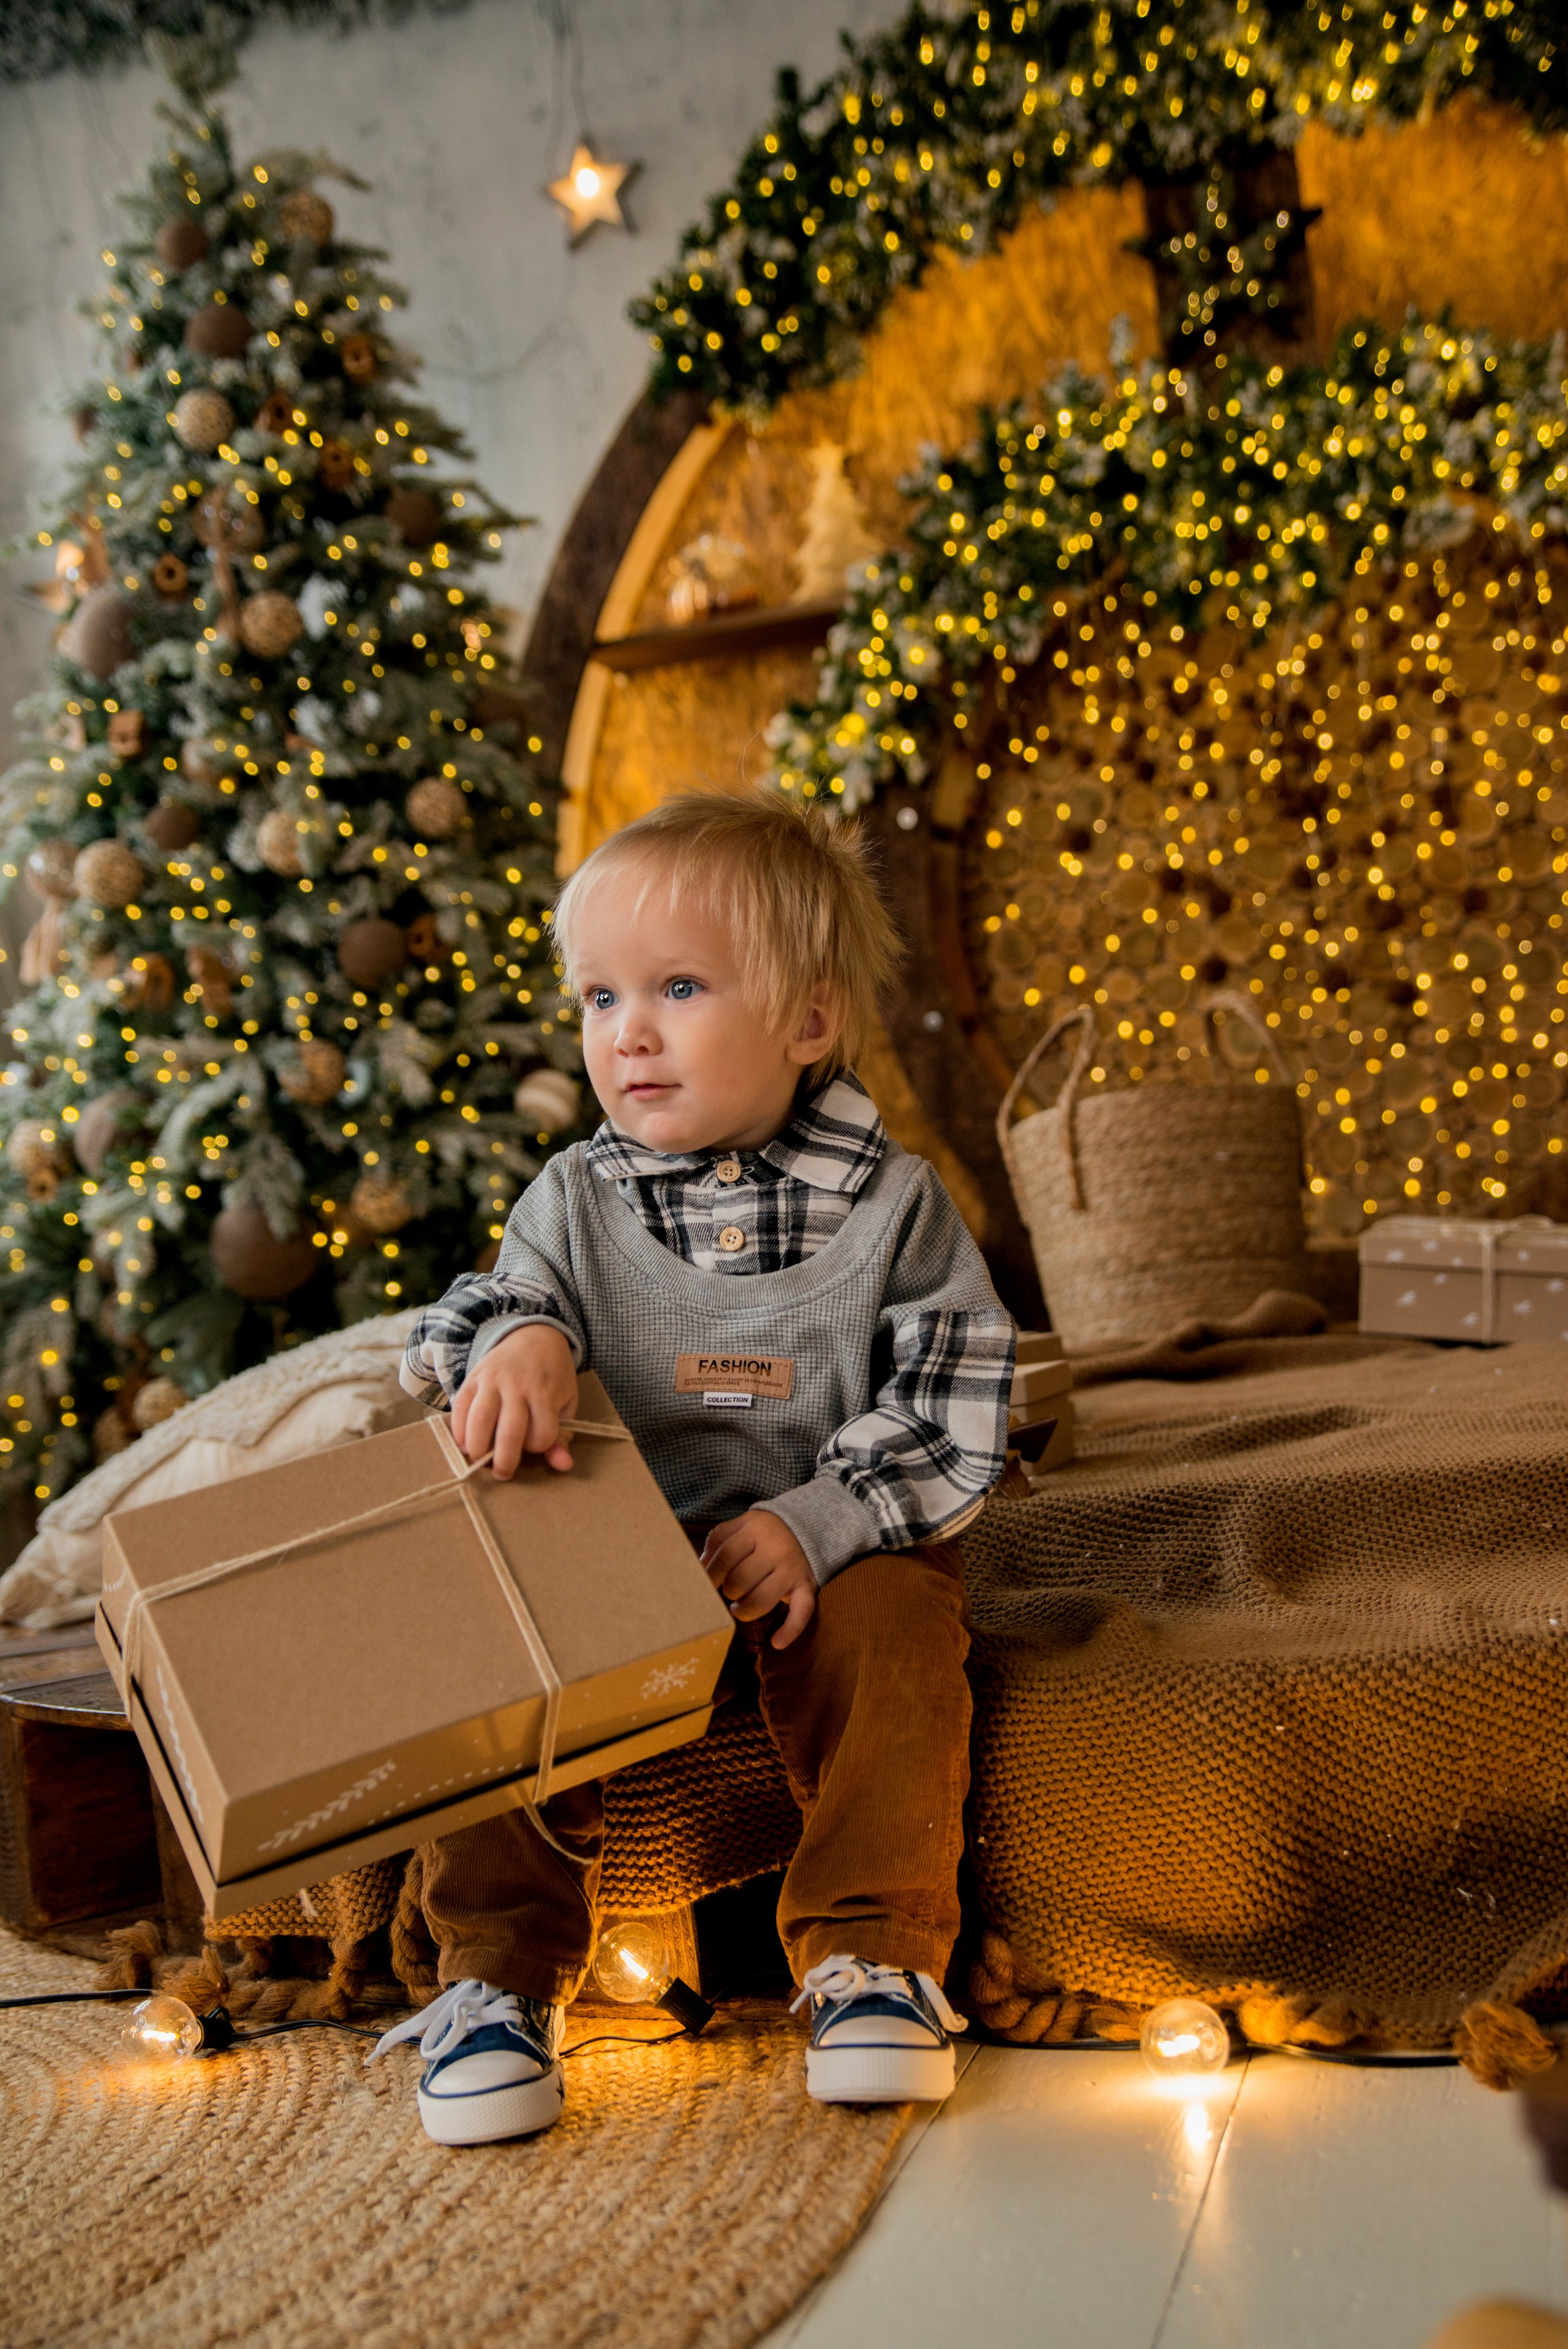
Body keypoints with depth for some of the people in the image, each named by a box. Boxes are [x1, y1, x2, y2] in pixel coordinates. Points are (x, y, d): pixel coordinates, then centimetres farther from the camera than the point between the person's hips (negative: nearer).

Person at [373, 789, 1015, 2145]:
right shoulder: (577, 1200, 4)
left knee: (892, 1634, -30)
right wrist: (517, 1338, -24)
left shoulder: (890, 1204, -3)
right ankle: (504, 1969, -12)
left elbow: (952, 1411, -6)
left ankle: (874, 1954, -18)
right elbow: (485, 1307, 3)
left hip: (839, 1543, -1)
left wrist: (816, 1523, -20)